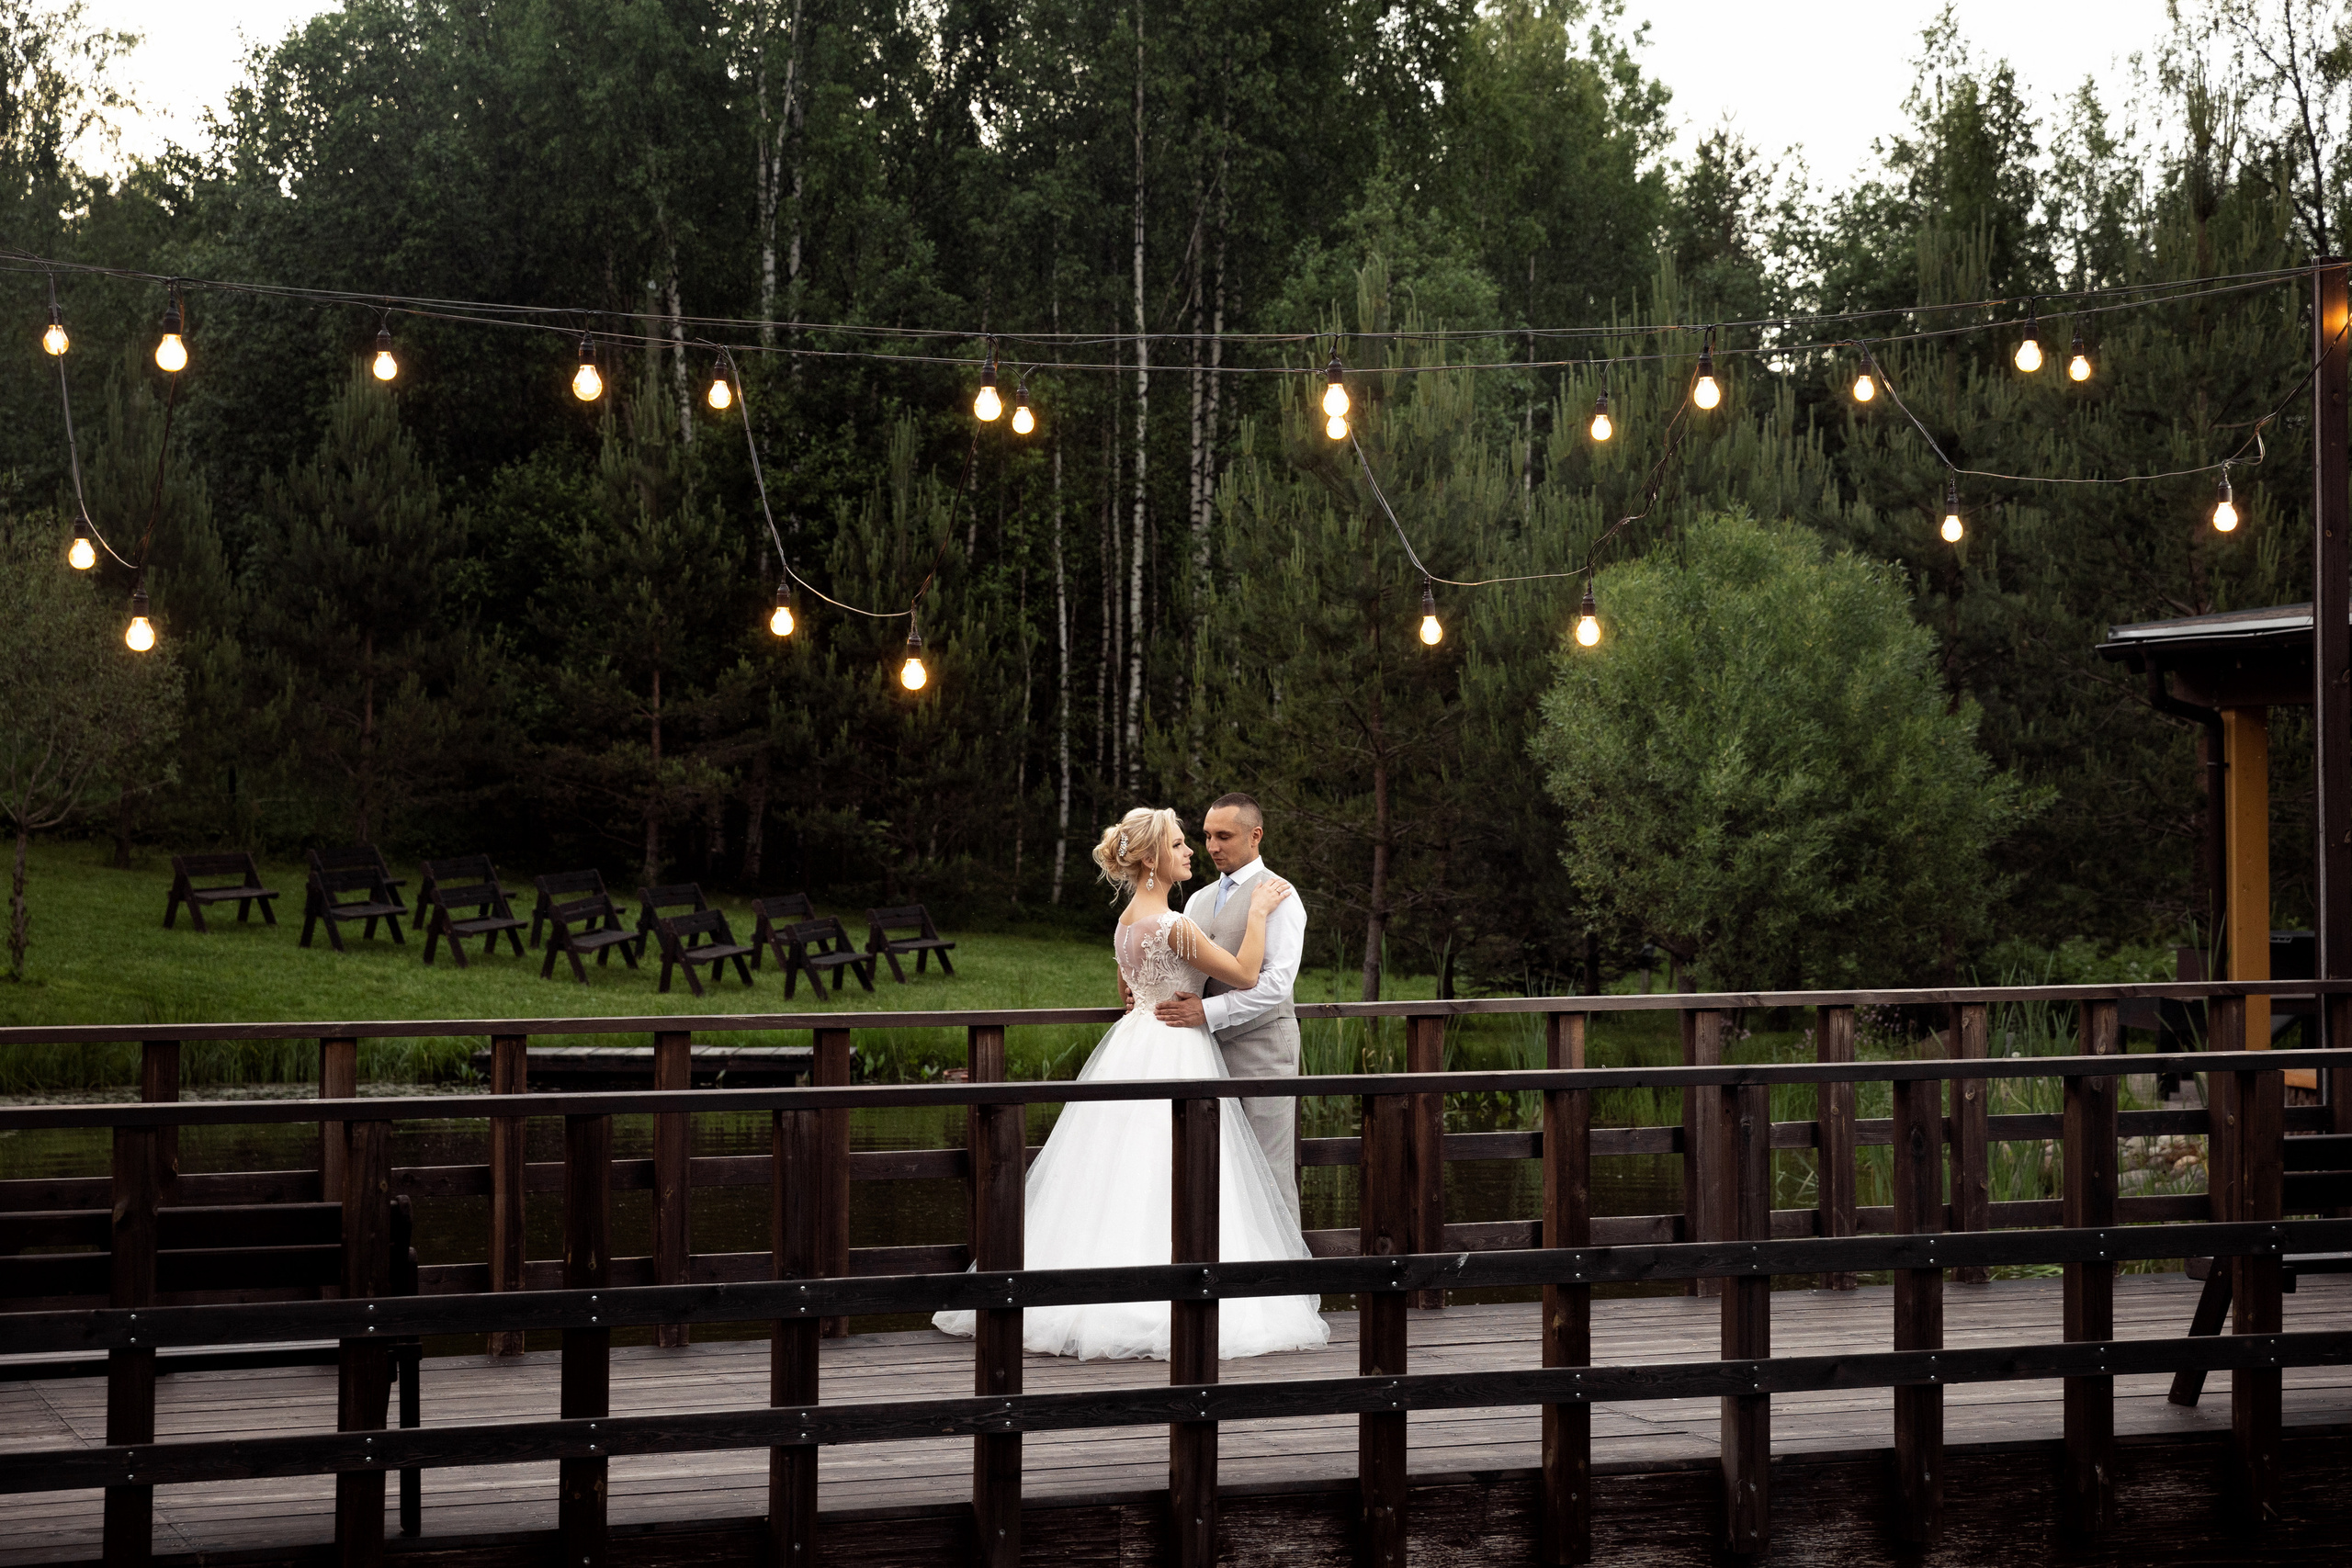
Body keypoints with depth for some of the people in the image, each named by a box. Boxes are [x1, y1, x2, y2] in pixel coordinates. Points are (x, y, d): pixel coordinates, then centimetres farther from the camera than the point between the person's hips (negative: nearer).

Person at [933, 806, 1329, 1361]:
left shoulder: (1127, 920, 9)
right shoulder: (1174, 925, -19)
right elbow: (1245, 975, -15)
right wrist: (1258, 911, -6)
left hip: (1131, 1045, 9)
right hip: (1175, 1053, -9)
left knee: (1116, 1181, 10)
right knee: (1162, 1186, -6)